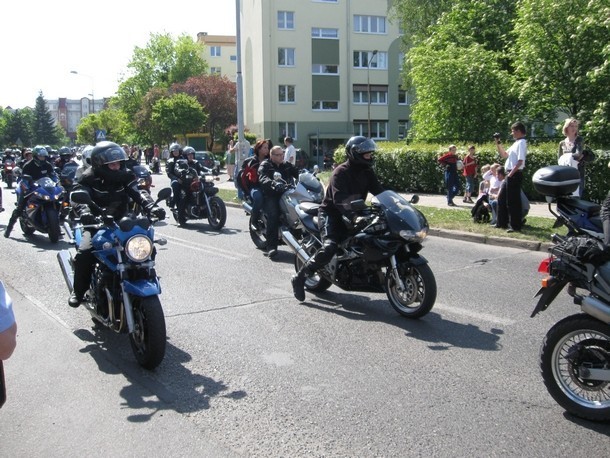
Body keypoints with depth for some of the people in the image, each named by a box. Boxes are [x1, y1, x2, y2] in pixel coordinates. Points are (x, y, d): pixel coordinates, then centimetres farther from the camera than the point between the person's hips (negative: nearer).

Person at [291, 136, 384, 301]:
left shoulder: (366, 172, 5)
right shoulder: (341, 172, -19)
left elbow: (379, 190, -1)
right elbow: (340, 199, -33)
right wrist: (353, 217, -49)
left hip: (354, 213, 8)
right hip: (331, 213, -8)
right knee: (330, 247, -29)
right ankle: (299, 278, -19)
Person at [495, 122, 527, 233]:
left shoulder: (521, 143, -12)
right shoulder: (516, 143, 17)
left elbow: (520, 161, -20)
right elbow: (504, 154, 28)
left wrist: (511, 173, -20)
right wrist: (498, 144, 17)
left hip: (515, 175, -10)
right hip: (510, 174, 10)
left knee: (513, 201, -6)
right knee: (502, 199, 15)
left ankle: (516, 226, 0)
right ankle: (502, 223, 23)